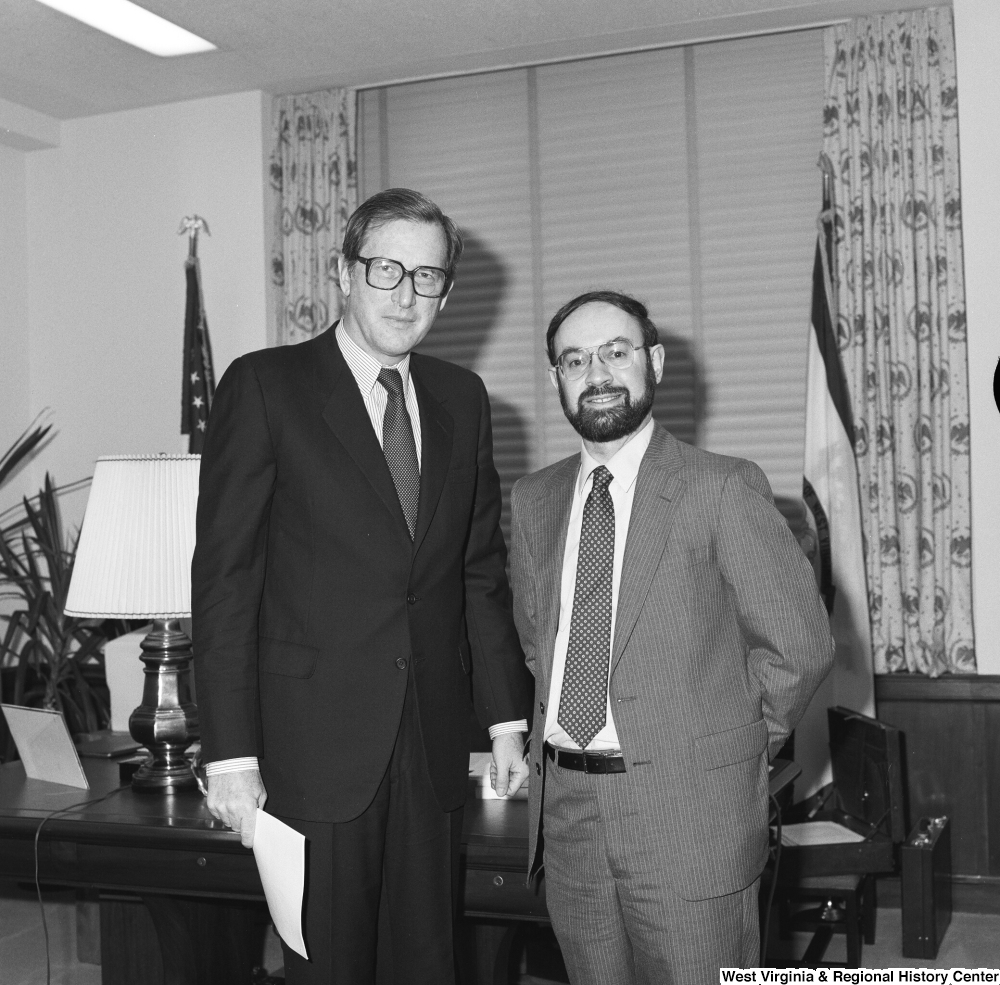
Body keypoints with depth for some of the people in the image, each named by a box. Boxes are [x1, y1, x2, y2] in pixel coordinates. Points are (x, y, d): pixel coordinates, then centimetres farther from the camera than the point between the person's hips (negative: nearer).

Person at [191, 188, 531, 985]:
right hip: (316, 739, -4)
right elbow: (224, 576, -8)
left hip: (434, 739, 4)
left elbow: (483, 567, 13)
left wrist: (506, 714, 9)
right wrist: (230, 753, -12)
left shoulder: (462, 398, 9)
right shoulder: (265, 386, -6)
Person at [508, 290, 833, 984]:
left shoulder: (723, 489, -8)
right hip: (564, 805, 5)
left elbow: (800, 644, -5)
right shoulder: (534, 500, 9)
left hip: (691, 815, -4)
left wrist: (735, 744, 2)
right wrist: (566, 724, 10)